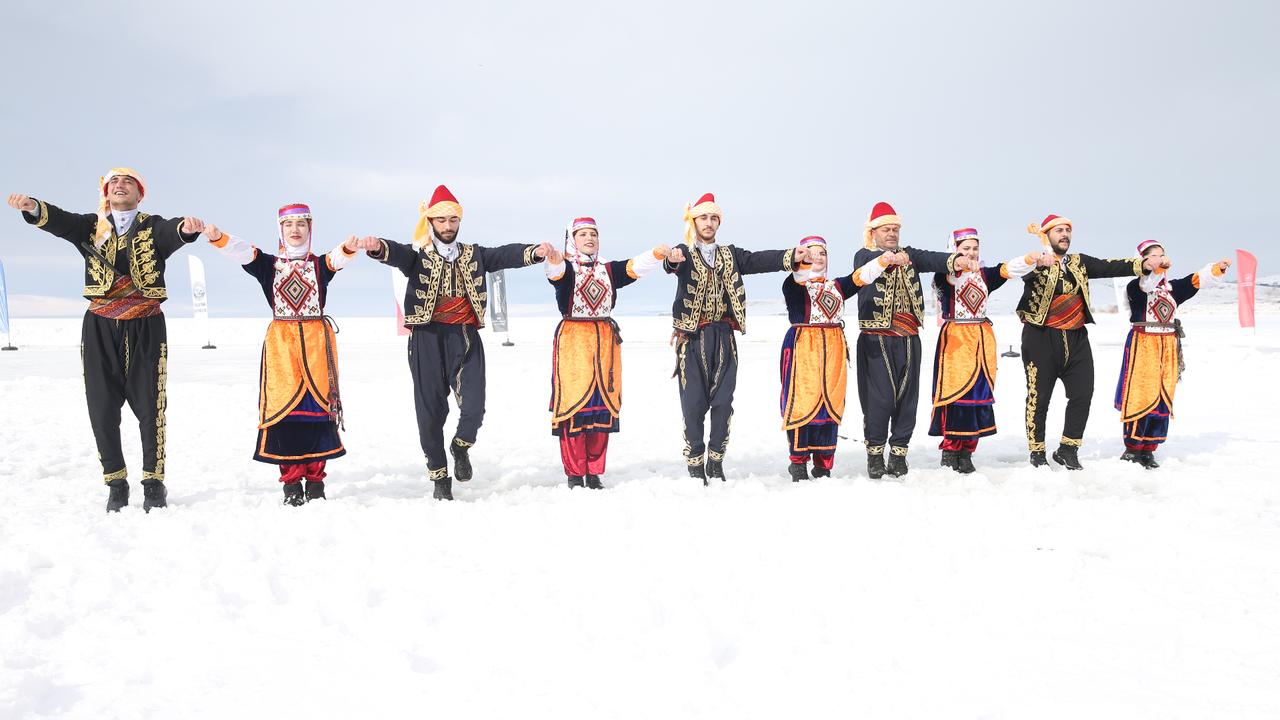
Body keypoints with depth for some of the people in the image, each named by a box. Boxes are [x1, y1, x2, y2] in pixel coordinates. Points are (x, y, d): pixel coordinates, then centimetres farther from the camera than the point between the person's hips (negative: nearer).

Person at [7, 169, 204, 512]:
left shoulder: (152, 227, 4)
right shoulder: (92, 226, 9)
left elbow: (172, 233, -19)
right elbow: (59, 220, -10)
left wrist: (187, 228, -44)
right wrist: (32, 207, -33)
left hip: (146, 327, -2)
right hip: (100, 327, 2)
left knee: (150, 407, 0)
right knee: (103, 409, 3)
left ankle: (154, 481, 12)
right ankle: (116, 483, 16)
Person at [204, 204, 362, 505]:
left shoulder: (319, 264, 10)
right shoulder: (269, 264, 11)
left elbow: (337, 259, -13)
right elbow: (242, 252, -6)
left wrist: (348, 248, -37)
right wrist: (217, 237, -28)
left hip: (316, 339, 0)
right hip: (281, 340, 0)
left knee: (318, 403, -2)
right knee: (283, 405, -3)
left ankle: (315, 477, 7)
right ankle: (291, 479, 4)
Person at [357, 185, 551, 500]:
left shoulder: (473, 255, 14)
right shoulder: (418, 254, 5)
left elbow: (504, 255, -2)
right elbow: (396, 253, -17)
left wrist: (534, 252, -22)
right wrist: (377, 247, -41)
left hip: (465, 337, 2)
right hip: (427, 337, -2)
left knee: (474, 407, -7)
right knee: (430, 411, 2)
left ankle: (461, 447, 26)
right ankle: (439, 477, 16)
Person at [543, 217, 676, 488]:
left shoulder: (608, 269, 15)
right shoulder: (565, 268, 2)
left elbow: (636, 266, 0)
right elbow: (556, 273, -22)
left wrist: (658, 253, -19)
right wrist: (553, 261, -46)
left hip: (606, 339, 4)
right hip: (572, 339, -4)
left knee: (602, 405, 4)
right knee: (573, 404, -7)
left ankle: (594, 472, 12)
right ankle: (574, 474, 0)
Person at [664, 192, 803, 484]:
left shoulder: (730, 255, 14)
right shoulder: (684, 254, 2)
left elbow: (757, 260, -1)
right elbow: (672, 265, -21)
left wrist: (791, 256, -18)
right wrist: (672, 260, -47)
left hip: (723, 337, 4)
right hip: (692, 337, -3)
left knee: (723, 400, 4)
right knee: (694, 402, -3)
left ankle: (716, 462, 17)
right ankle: (695, 464, 6)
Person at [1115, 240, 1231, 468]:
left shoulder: (1173, 287, 14)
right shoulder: (1135, 287, -4)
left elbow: (1196, 280, 3)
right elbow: (1145, 285, -25)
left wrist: (1217, 268, -12)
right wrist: (1158, 267, -40)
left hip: (1168, 345, 6)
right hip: (1142, 344, -6)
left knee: (1163, 399, 5)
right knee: (1139, 397, -8)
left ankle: (1148, 449, 12)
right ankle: (1132, 447, 0)